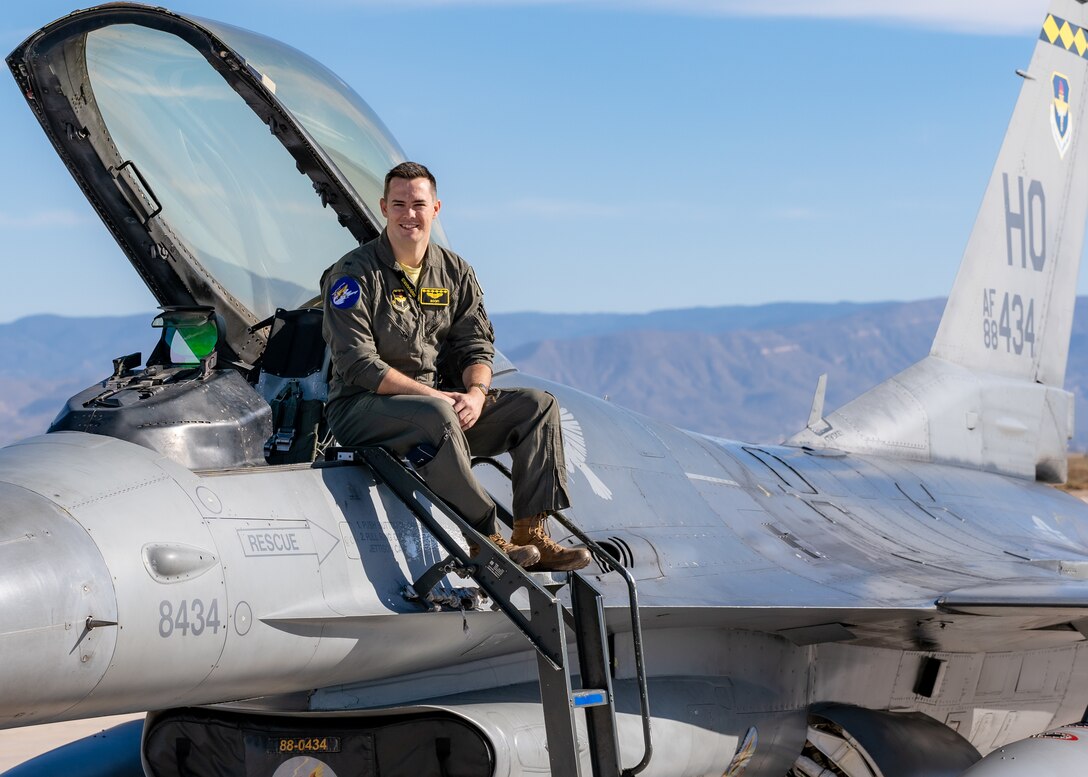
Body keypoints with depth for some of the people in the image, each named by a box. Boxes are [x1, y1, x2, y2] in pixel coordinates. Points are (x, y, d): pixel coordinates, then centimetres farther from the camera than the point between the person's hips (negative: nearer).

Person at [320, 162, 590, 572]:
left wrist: (476, 392, -17)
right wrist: (435, 395, -22)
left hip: (441, 401, 6)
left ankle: (531, 535, -17)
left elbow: (477, 346, 7)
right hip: (362, 410, -6)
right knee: (437, 415, -39)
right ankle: (485, 541, -33)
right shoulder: (354, 275, -8)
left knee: (538, 405, -9)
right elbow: (357, 364, -16)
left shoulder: (455, 272, 10)